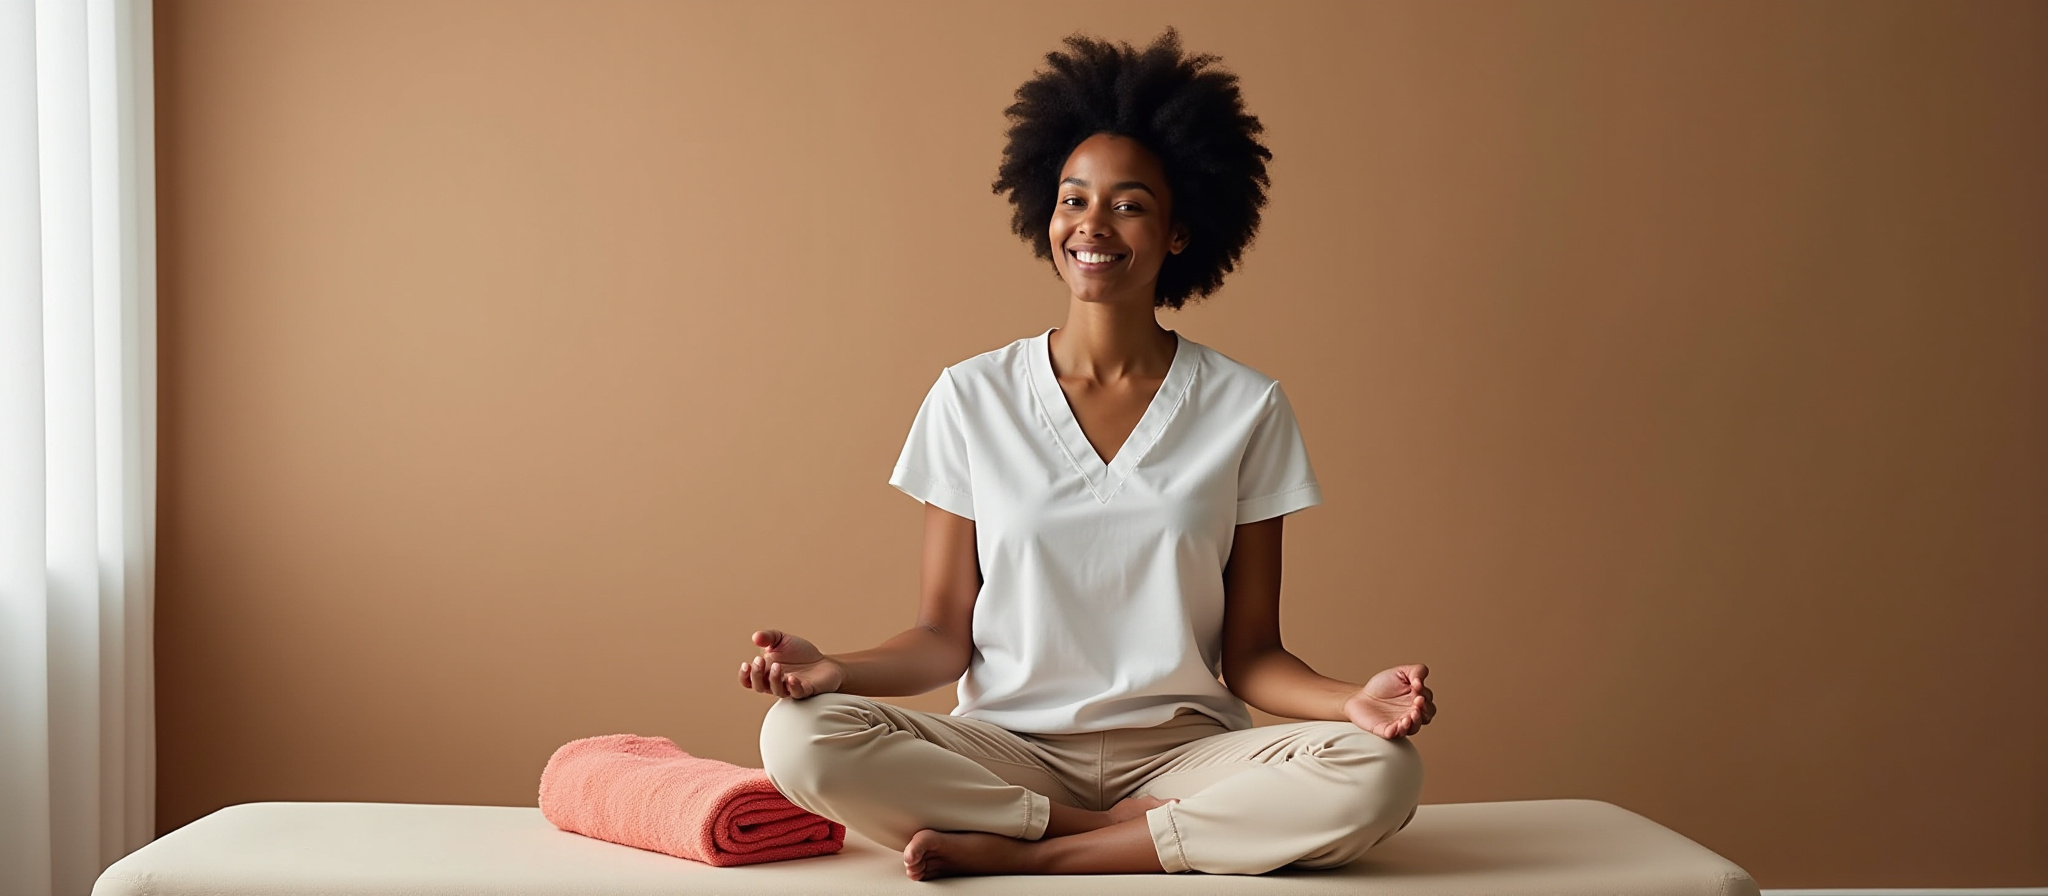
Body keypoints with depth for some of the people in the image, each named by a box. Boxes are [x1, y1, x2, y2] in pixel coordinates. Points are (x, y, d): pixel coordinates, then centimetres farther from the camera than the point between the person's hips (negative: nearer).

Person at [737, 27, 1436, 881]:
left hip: (1181, 748, 0)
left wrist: (1352, 700, -17)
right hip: (1008, 750, 0)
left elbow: (1250, 655, 3)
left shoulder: (1247, 409, 4)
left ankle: (1019, 851, -18)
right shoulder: (971, 399, 5)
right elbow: (945, 634, 4)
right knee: (800, 737, -28)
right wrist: (833, 668, -15)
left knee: (1380, 773, -29)